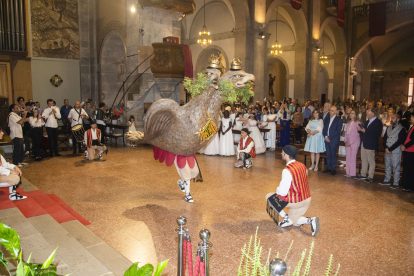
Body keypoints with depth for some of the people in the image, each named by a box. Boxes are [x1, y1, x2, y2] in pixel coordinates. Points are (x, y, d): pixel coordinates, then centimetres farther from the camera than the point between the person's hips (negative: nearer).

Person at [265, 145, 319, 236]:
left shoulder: (287, 170, -23)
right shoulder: (302, 165, 3)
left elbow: (283, 192, -23)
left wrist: (277, 189, 0)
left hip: (296, 201, -8)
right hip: (307, 199, 8)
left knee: (269, 197, 6)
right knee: (294, 222, 25)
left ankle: (286, 219, 4)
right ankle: (310, 220, -2)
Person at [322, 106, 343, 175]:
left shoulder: (339, 120, -4)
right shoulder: (327, 119, 14)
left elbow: (338, 131, -11)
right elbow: (324, 129, 12)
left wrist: (329, 137, -13)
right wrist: (325, 136, -5)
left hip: (334, 140, -5)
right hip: (327, 139, 5)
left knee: (333, 154, -1)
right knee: (328, 154, 8)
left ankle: (333, 169, 9)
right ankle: (329, 168, 18)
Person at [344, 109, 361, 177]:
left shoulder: (358, 123, -7)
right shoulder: (348, 123, 13)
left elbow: (357, 134, -11)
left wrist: (350, 142, -12)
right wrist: (346, 141, 2)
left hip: (354, 142, -6)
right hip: (348, 142, 6)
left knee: (353, 158, -4)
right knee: (348, 158, 6)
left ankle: (352, 173, 2)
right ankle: (348, 172, 12)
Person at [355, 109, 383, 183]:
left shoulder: (378, 123, -13)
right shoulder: (367, 122, 15)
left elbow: (376, 134, -22)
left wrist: (365, 131, -21)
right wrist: (360, 129, -5)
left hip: (370, 145, -8)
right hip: (364, 143, 8)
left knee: (371, 161, 1)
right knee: (364, 160, 15)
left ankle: (370, 177, 8)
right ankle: (363, 175, 24)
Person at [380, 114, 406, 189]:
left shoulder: (402, 129, -8)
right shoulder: (389, 128, 12)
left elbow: (400, 141, -14)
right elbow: (384, 138, 9)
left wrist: (390, 149, -14)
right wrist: (386, 148, -6)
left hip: (396, 152, -6)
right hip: (387, 151, 6)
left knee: (396, 168, -2)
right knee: (387, 167, 14)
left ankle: (396, 183, 5)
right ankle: (387, 180, 26)